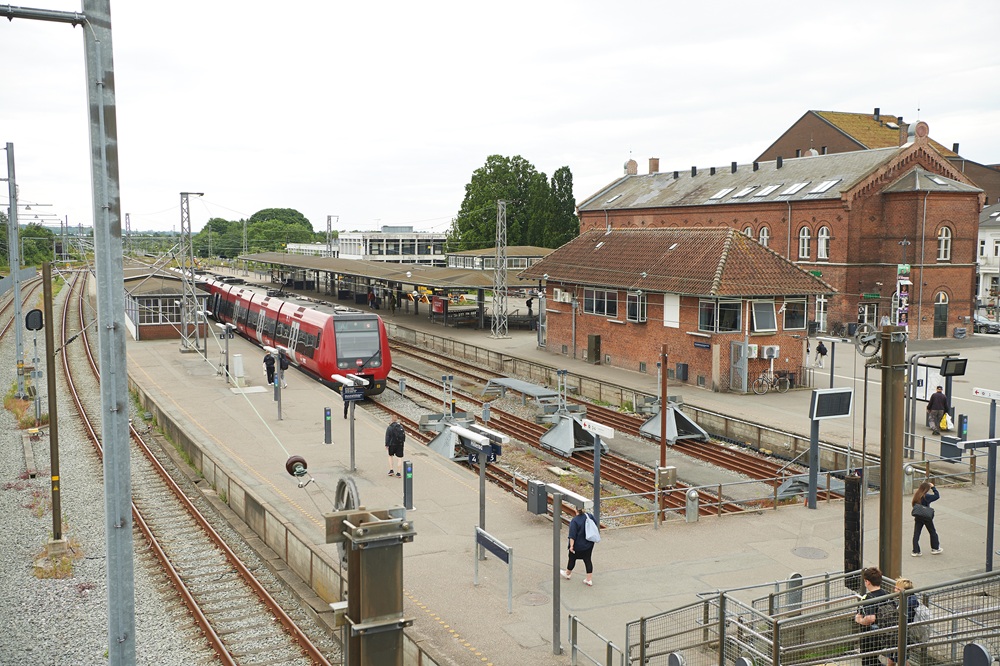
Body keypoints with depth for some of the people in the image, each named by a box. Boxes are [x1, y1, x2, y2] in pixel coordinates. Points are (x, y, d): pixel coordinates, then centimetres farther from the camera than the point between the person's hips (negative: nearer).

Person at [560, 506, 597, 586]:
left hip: (578, 546, -5)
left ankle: (567, 574, 40)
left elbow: (572, 536, -23)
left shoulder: (574, 521, -25)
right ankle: (589, 579, 15)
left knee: (572, 558, 17)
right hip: (589, 544, 5)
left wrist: (571, 546, -15)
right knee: (588, 560, 13)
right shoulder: (589, 516, -7)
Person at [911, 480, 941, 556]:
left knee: (916, 534, 6)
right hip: (927, 518, -4)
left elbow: (913, 504, 7)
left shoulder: (916, 495, -3)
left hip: (918, 518, 4)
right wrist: (933, 487, -8)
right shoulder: (926, 496, -20)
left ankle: (916, 551, 4)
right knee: (933, 532, 17)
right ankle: (935, 548, 29)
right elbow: (937, 495, -15)